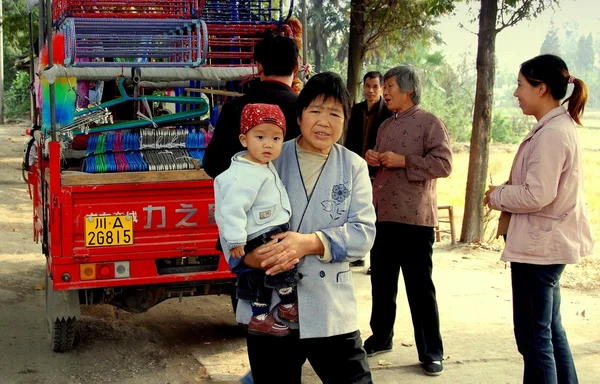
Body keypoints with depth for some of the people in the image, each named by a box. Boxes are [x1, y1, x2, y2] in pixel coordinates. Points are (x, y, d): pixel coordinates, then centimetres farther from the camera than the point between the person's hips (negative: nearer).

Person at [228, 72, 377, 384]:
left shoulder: (354, 167, 6)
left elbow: (363, 232, -5)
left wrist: (310, 243, -21)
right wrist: (249, 256, -24)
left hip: (330, 309, 1)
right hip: (268, 306, 0)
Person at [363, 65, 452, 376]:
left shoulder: (430, 123, -6)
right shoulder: (386, 126, 17)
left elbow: (443, 164, -15)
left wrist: (403, 161, -18)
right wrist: (371, 159, 3)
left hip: (415, 217, -7)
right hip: (382, 213, 7)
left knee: (420, 288, 0)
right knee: (381, 282, 16)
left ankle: (431, 353, 10)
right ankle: (381, 338, 31)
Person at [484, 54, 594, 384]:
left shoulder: (552, 134, -21)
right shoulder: (558, 127, 12)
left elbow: (537, 194, -26)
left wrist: (497, 196, -10)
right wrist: (506, 191, 4)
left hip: (539, 245, -11)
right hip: (547, 242, 11)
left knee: (534, 337, -3)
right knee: (550, 330, 20)